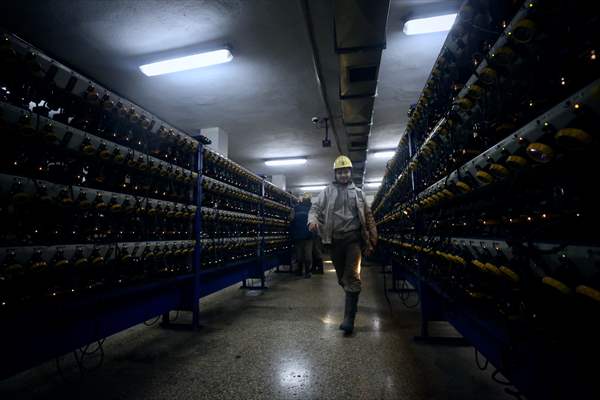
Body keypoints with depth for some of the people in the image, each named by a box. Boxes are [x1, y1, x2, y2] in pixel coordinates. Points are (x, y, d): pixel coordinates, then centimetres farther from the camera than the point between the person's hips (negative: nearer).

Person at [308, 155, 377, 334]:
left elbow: (368, 217, 13)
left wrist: (371, 241, 8)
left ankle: (349, 317, -5)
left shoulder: (357, 192, 12)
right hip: (335, 239, 1)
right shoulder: (327, 191, 9)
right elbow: (315, 208, 2)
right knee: (341, 277, 13)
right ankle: (352, 299, 41)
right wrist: (313, 219, -23)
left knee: (352, 277, -10)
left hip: (354, 238, -1)